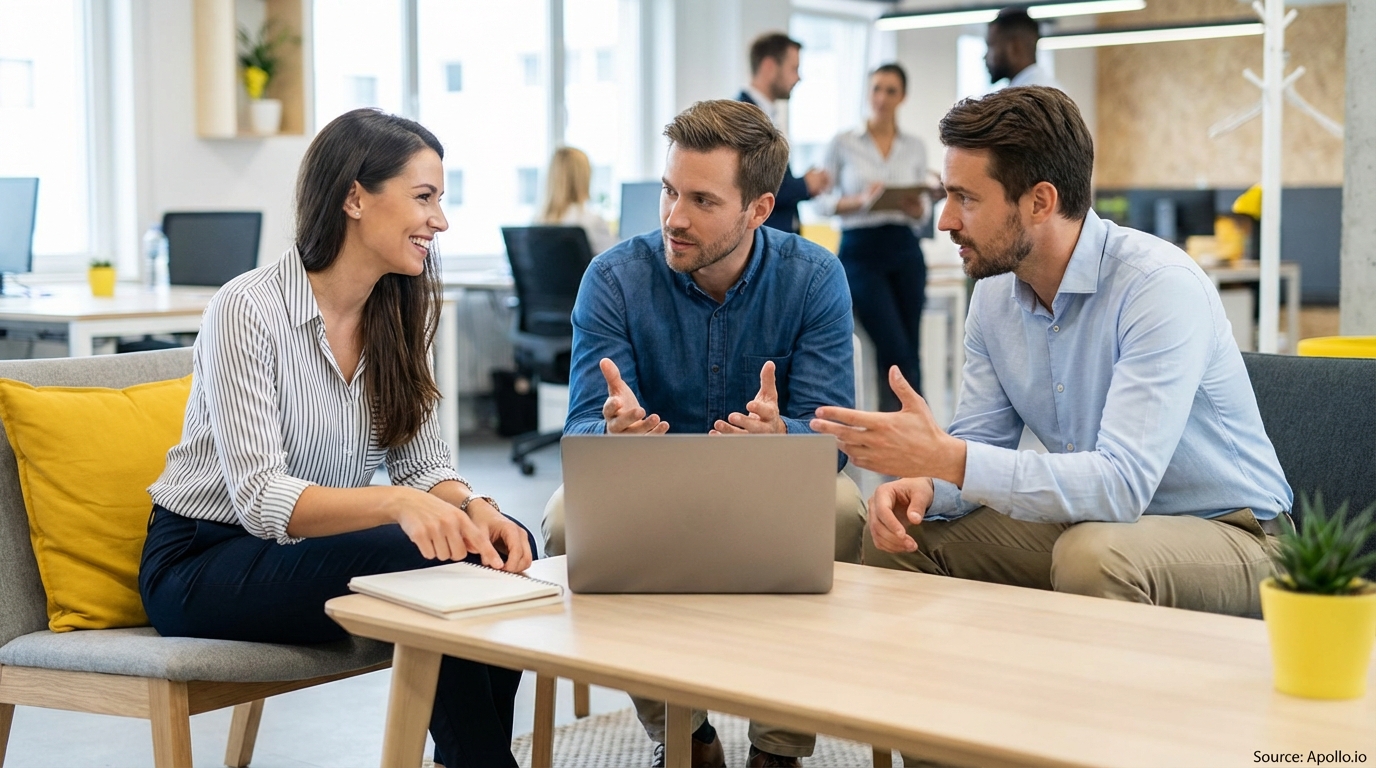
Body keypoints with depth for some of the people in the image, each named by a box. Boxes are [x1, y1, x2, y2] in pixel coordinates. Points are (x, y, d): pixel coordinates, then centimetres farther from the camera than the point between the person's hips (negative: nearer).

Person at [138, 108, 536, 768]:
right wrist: (397, 502, -43)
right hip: (203, 564, -6)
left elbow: (424, 464, 2)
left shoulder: (395, 318, 4)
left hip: (308, 549, 7)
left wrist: (476, 509, -22)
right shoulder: (247, 310, -19)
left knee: (506, 545, -18)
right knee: (424, 565, -30)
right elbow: (259, 499, -27)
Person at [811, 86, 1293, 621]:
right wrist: (924, 483, -20)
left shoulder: (1161, 286, -24)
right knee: (901, 532, -7)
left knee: (1093, 555, -37)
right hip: (1091, 520, 7)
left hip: (1224, 532, -6)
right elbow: (979, 449, 5)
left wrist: (945, 457, -39)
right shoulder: (994, 294, 1)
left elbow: (1121, 484, -33)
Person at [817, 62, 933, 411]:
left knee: (907, 350, 3)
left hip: (905, 251, 4)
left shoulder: (915, 147, 10)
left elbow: (922, 212, 12)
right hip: (860, 251, -4)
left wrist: (916, 208, -11)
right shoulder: (843, 143, 0)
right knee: (897, 352, -10)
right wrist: (861, 200, -17)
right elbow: (824, 202, 0)